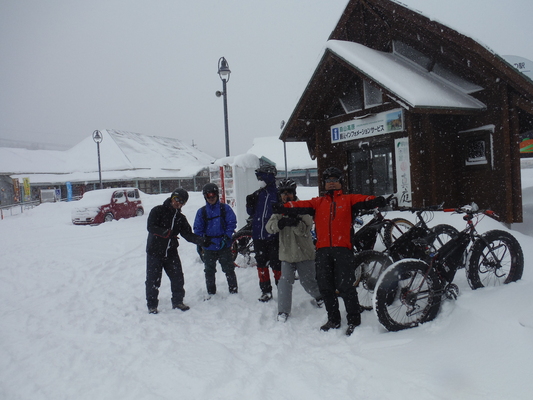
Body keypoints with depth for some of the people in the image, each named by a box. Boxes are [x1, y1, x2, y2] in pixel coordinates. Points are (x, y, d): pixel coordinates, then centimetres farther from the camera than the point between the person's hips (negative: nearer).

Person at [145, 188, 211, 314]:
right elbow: (151, 227, -18)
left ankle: (177, 301, 22)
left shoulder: (181, 218, 10)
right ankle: (152, 305, 17)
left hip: (171, 252, 5)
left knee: (178, 278, 4)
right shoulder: (158, 211, -6)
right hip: (154, 252, -4)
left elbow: (188, 235, 3)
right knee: (153, 280, 2)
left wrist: (201, 241, -13)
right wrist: (165, 232, -30)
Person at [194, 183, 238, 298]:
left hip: (224, 246, -2)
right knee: (209, 271, 13)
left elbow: (232, 223, -3)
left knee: (229, 269, 5)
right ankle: (211, 292, 29)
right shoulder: (201, 211, 4)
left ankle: (233, 291, 17)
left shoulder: (225, 208, -1)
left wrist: (226, 237, -13)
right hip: (208, 247, 2)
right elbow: (198, 229, 5)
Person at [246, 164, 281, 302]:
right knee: (261, 264, 13)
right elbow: (251, 213, 14)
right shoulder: (257, 194, 10)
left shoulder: (278, 193, -7)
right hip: (258, 235, 6)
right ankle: (266, 291, 26)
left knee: (276, 264, 0)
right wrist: (250, 203, -4)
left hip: (273, 236, -6)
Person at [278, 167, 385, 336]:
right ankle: (333, 320, 25)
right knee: (325, 287, 9)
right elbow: (301, 205, 4)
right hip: (322, 249, 4)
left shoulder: (348, 199, 13)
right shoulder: (318, 202, 19)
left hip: (343, 248, -3)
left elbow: (364, 200, -6)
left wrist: (376, 201, -29)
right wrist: (284, 207, -13)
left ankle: (354, 321, 9)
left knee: (345, 286, -5)